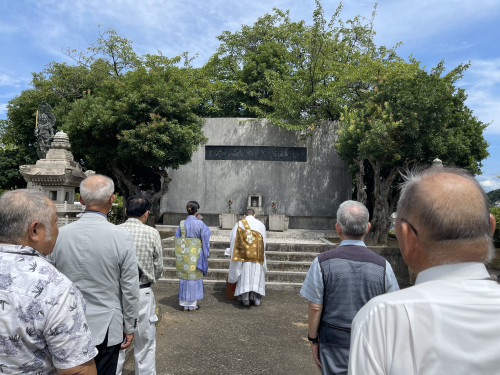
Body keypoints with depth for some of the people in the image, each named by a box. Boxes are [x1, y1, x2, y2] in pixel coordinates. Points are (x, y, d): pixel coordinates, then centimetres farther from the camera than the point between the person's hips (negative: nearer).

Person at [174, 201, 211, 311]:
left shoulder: (182, 224, -2)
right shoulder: (200, 224, -11)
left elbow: (177, 240, 3)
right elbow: (205, 241, -7)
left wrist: (179, 255, 15)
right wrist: (206, 254, 5)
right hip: (196, 255, -3)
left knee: (184, 278, 11)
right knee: (195, 277, 8)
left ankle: (185, 304, 19)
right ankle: (192, 305, 15)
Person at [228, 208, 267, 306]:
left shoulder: (239, 224, 5)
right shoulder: (261, 224, 9)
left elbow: (232, 238, 6)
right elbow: (263, 241, 15)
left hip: (244, 255, -1)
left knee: (244, 275, 5)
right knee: (257, 275, 8)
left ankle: (245, 298, 3)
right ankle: (257, 298, 7)